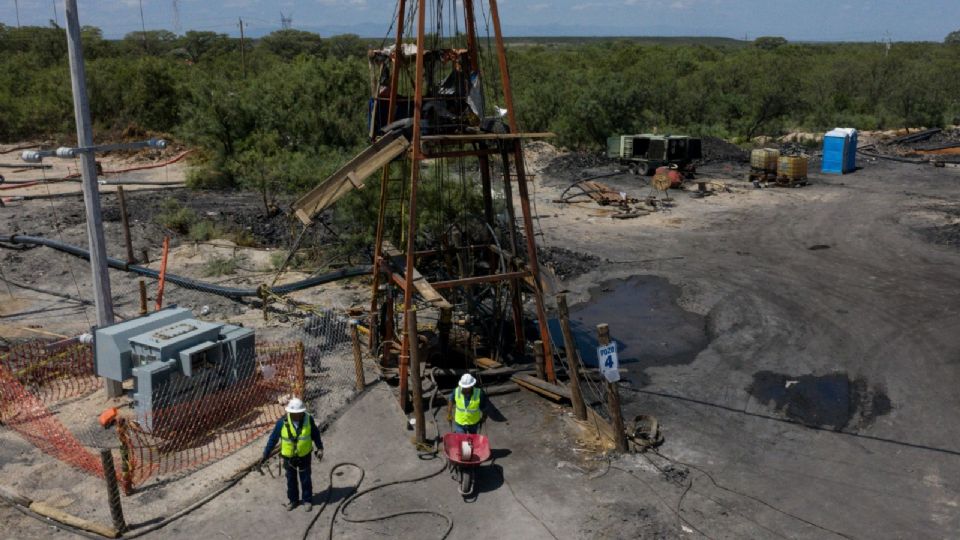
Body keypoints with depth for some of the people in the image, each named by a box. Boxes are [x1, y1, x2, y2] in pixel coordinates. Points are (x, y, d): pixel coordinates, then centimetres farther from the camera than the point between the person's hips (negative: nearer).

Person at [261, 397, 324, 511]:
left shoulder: (308, 419, -21)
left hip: (304, 456, 0)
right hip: (289, 456, 0)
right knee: (291, 479, 19)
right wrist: (266, 454, -6)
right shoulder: (282, 422, -23)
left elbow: (315, 434, -5)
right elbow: (273, 438, -11)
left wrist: (320, 448, -4)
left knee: (306, 479, 15)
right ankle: (293, 500, 41)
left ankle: (307, 500, 35)